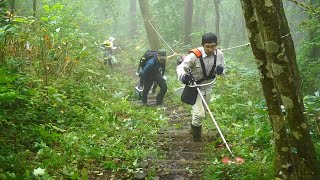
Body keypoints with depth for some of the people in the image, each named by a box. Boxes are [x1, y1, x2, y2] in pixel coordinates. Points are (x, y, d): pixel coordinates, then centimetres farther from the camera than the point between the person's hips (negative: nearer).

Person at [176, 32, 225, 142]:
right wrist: (183, 76, -46)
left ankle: (194, 129, 50)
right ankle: (196, 138, 9)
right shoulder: (195, 55, -27)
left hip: (208, 87, 6)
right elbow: (180, 67, -23)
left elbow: (222, 68, 6)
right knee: (199, 114, -16)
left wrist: (220, 70, -20)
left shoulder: (219, 54, -11)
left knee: (202, 113, 23)